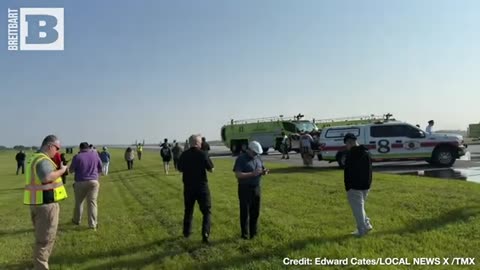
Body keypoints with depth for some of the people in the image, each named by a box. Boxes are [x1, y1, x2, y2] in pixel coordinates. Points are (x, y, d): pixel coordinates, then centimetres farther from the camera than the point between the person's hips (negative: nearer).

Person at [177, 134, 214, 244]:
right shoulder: (202, 154, -13)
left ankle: (186, 232, 32)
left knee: (188, 210, 20)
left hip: (188, 187, 4)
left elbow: (180, 169, 10)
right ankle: (205, 234, -7)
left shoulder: (184, 155, -3)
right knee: (206, 211, 5)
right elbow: (211, 169, -7)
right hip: (202, 186, -4)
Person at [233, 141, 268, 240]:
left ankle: (253, 233, 25)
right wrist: (252, 174, -26)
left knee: (255, 212, 12)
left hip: (256, 188, 6)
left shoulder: (258, 158, 9)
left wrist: (264, 172, -6)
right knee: (245, 212, 2)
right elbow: (238, 175, -19)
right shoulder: (241, 159, -11)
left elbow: (261, 170, 19)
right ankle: (245, 234, 13)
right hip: (245, 189, -6)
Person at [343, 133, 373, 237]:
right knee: (360, 206, 21)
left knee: (357, 208, 0)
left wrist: (347, 187, -12)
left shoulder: (351, 153, -17)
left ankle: (361, 231, 4)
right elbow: (369, 170, 15)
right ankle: (367, 225, 21)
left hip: (354, 186, -8)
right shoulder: (366, 152, 11)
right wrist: (368, 183, 18)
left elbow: (348, 172, -18)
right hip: (365, 185, 9)